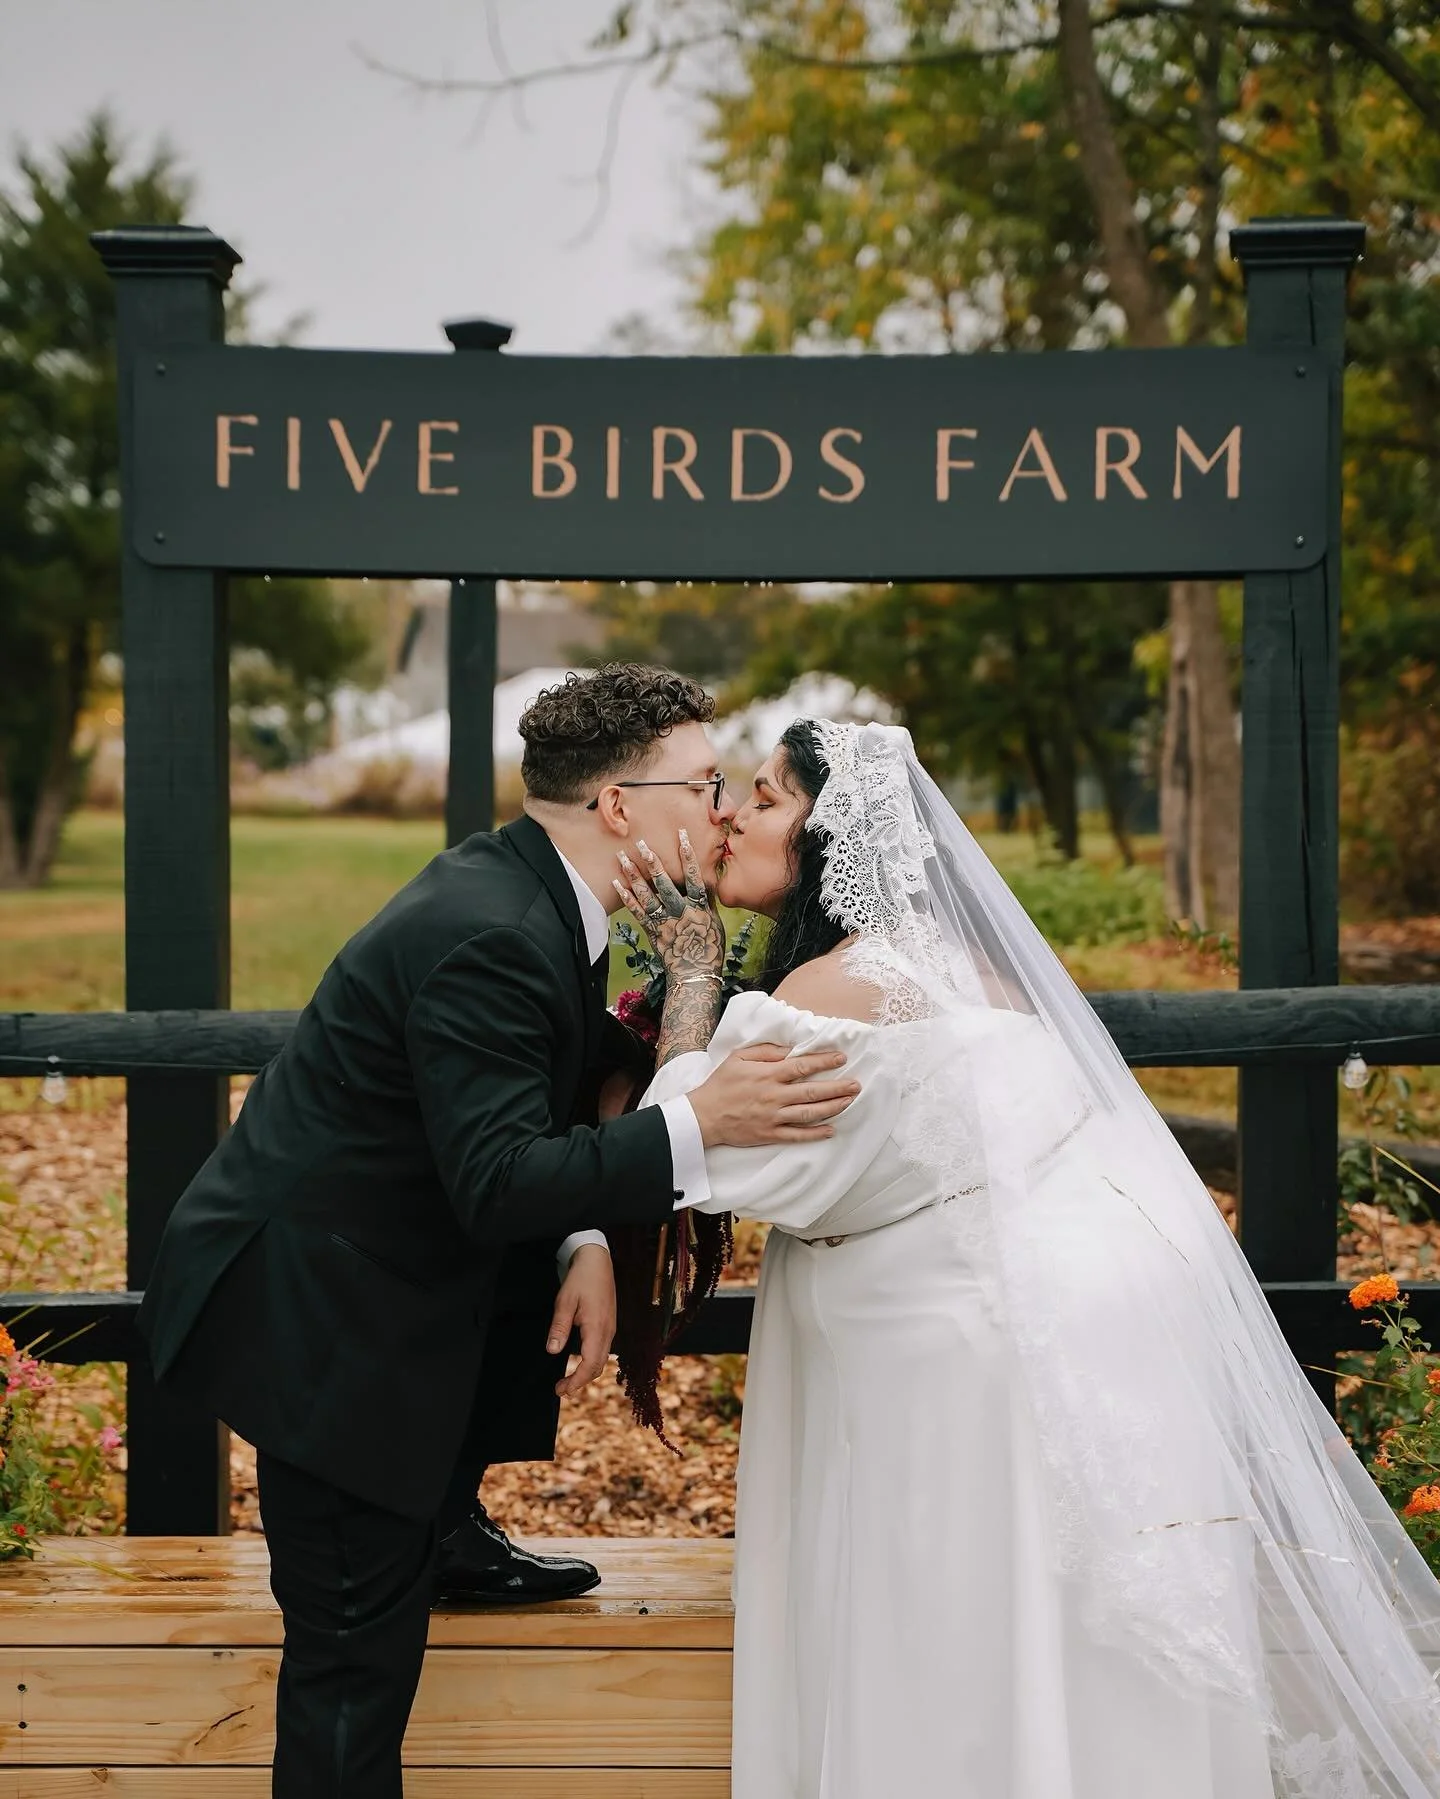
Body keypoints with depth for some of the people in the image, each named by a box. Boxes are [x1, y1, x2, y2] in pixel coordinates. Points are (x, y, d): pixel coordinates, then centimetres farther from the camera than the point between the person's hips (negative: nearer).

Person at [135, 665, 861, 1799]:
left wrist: (585, 1246, -2)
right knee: (362, 1646, -4)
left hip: (363, 1264, 10)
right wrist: (698, 1129, -37)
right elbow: (497, 1184, -31)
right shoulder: (490, 939, -26)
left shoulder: (527, 893, 4)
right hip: (308, 1310, -10)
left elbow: (545, 1107, 12)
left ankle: (441, 1535, 39)